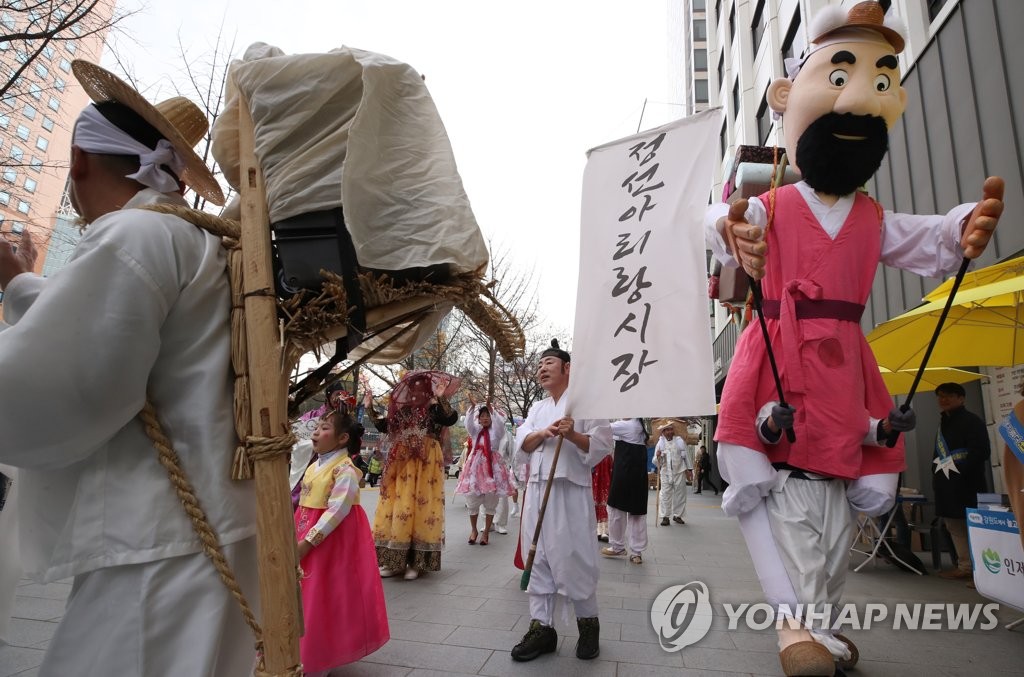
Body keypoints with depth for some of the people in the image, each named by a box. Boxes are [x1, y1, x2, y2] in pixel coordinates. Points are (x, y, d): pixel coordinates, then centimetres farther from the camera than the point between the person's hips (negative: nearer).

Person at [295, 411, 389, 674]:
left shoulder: (345, 469, -19)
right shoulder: (314, 466, 9)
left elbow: (336, 511, -25)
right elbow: (305, 504, 16)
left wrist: (308, 542, -26)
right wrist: (297, 537, 12)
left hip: (332, 539, -9)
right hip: (307, 535, 9)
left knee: (324, 600, 4)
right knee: (306, 598, 19)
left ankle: (319, 661, 22)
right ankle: (305, 654, 38)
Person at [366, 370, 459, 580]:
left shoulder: (434, 409, -3)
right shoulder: (402, 411, 13)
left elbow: (451, 419, -21)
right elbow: (384, 426, 13)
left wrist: (441, 398, -30)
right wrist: (370, 408, 7)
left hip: (425, 463, -5)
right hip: (401, 464, 5)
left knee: (419, 505, -3)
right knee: (397, 505, 5)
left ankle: (416, 562, 4)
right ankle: (393, 560, 14)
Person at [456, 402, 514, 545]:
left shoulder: (496, 431, 5)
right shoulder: (475, 431, 10)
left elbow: (500, 423, -17)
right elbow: (468, 422, -10)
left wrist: (491, 410, -32)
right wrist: (472, 407, -27)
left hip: (492, 467, -1)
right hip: (476, 466, 2)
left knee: (490, 502, 3)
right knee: (472, 500, 3)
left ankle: (486, 532, 14)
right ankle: (473, 530, 21)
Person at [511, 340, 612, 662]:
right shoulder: (536, 408, 18)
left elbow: (601, 444, -7)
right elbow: (521, 445, 7)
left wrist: (572, 435, -23)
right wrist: (543, 434, -12)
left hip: (570, 490, -6)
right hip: (537, 489, 6)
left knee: (573, 558, -1)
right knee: (538, 559, 7)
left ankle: (588, 624, 20)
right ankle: (541, 626, 18)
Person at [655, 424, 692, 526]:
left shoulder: (679, 441, 4)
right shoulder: (660, 443, 2)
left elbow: (686, 456, 11)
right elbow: (656, 462, 3)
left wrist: (689, 469, 10)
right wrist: (658, 457, -19)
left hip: (679, 472, 1)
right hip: (665, 473, -1)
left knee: (680, 493, 6)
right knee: (665, 494, -2)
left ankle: (677, 515, 18)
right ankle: (665, 516, 3)